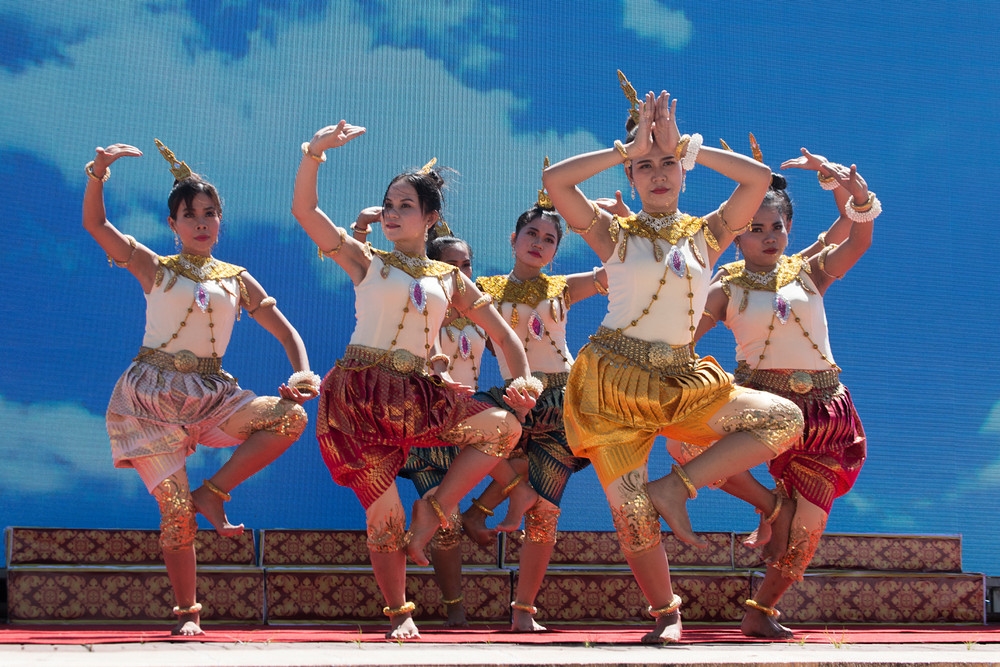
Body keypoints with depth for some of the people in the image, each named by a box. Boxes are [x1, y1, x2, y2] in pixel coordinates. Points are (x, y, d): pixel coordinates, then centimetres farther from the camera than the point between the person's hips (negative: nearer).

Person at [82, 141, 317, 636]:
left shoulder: (238, 280, 13)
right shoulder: (155, 270, 6)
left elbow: (285, 331, 14)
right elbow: (95, 224, -3)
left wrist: (304, 375, -5)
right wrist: (99, 172, -18)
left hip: (209, 395, 3)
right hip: (151, 395, -3)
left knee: (291, 416, -21)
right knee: (174, 508, -12)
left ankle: (214, 490, -9)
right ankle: (186, 613, 2)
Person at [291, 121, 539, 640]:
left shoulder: (451, 279, 13)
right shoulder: (366, 262, 6)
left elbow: (501, 333, 14)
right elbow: (303, 210, -4)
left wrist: (524, 379, -3)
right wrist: (315, 152, -15)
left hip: (417, 395, 3)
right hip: (358, 394, -3)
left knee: (505, 426, -14)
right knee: (383, 512, -6)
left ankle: (435, 507, -3)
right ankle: (398, 613, 11)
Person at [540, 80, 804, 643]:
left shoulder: (707, 234, 9)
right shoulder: (614, 234, 4)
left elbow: (759, 177, -5)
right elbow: (555, 180, -10)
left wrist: (683, 148, -2)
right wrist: (628, 149, -6)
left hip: (682, 381, 2)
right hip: (612, 381, -2)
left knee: (786, 418, -15)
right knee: (630, 511, -7)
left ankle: (675, 487, -11)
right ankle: (665, 613, 14)